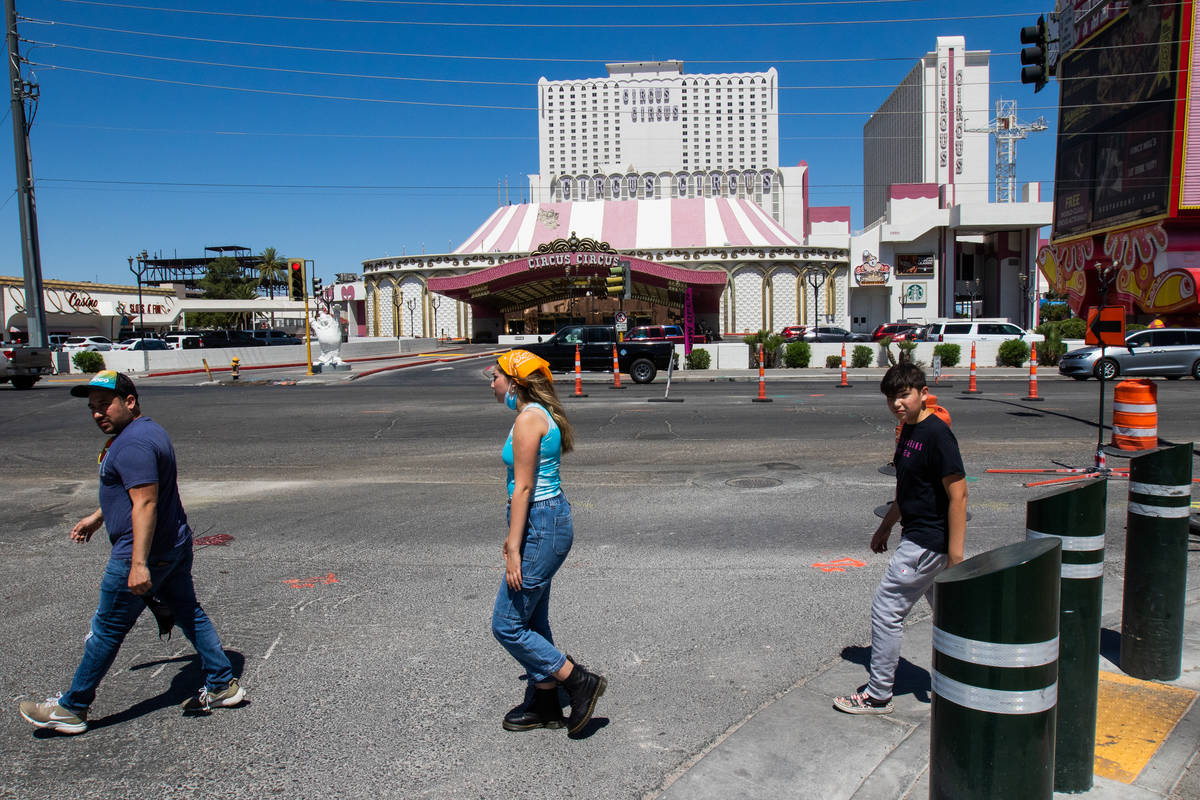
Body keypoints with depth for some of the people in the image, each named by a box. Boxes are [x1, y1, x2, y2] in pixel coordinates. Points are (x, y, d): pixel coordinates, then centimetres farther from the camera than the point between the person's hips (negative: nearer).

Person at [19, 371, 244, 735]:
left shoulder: (132, 445, -21)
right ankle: (223, 686, 21)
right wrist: (96, 518, 32)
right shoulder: (149, 430, 12)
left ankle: (71, 709, 21)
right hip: (175, 547, 10)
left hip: (141, 554, -10)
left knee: (106, 631, 5)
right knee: (189, 614, 15)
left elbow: (145, 503, -27)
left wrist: (139, 564, -27)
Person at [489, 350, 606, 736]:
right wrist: (514, 535, 23)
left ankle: (581, 681, 8)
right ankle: (544, 704, 31)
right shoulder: (540, 414, 13)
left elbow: (523, 488, -20)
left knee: (506, 625, 0)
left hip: (541, 528, -10)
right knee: (532, 621, 18)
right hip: (548, 520, 10)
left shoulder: (528, 419, -17)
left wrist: (515, 551, -19)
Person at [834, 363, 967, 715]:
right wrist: (886, 526, 25)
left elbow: (958, 493, -21)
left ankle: (878, 695, 10)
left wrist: (955, 555, -22)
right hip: (917, 535, 10)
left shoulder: (936, 433, -19)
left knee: (886, 608, -3)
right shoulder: (909, 429, 9)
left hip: (927, 541, -10)